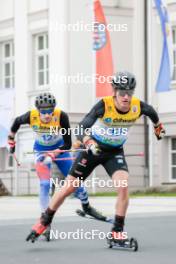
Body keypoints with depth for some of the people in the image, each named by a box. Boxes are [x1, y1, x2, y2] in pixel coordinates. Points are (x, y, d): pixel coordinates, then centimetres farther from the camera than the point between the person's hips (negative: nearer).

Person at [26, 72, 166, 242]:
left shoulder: (138, 107, -18)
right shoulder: (104, 105, -29)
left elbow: (152, 112, 8)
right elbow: (82, 129, -35)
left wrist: (158, 127, 25)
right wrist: (90, 144, -54)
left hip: (115, 152, 2)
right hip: (93, 149, -2)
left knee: (123, 187, -22)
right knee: (68, 188, 5)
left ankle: (117, 232, -8)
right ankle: (44, 222, 25)